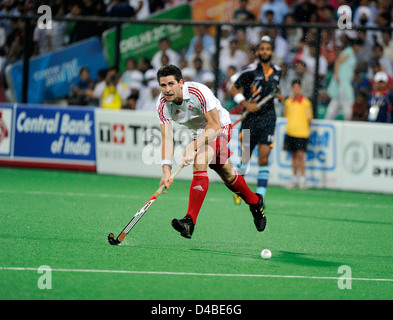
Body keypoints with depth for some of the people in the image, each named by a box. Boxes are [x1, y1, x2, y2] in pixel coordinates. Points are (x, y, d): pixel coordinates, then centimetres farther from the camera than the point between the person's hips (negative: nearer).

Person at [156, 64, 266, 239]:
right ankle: (255, 202, 47)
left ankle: (190, 221, -34)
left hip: (220, 126, -6)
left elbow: (214, 125, -32)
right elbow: (166, 137, -25)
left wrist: (193, 146, -43)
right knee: (226, 173, 19)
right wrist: (166, 170, -37)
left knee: (200, 163, -29)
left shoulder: (199, 92, -34)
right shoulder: (162, 104, -21)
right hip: (199, 131, 6)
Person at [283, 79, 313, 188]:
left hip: (302, 133, -4)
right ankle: (294, 178, 15)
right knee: (293, 155, 8)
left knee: (300, 155, -11)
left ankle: (303, 179, -6)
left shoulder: (306, 102, -2)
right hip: (290, 132, 4)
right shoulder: (288, 102, 9)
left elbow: (309, 118, 2)